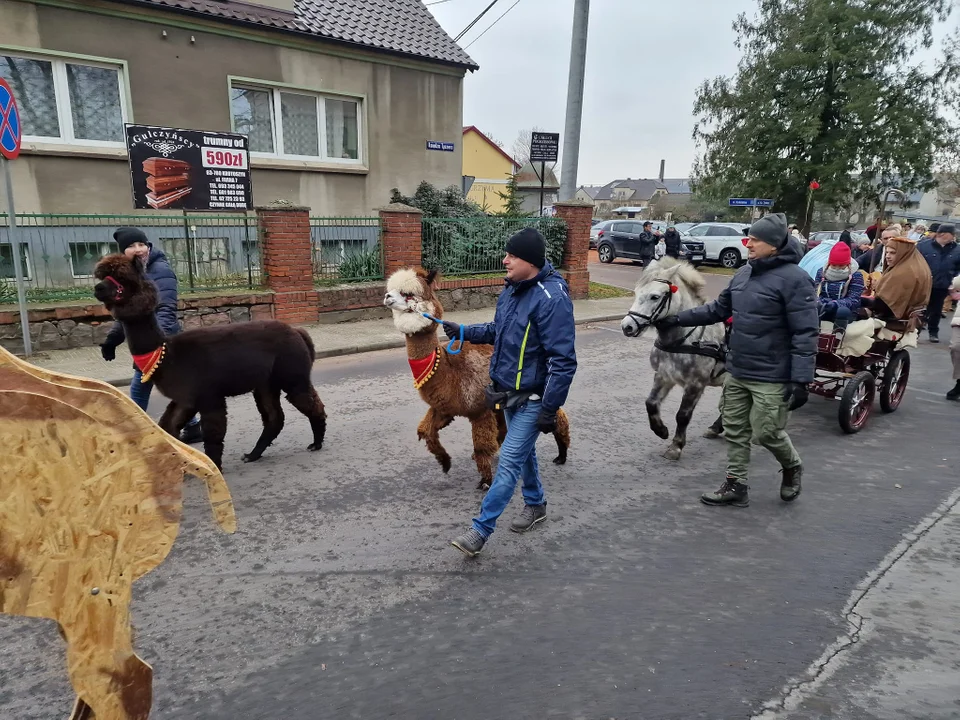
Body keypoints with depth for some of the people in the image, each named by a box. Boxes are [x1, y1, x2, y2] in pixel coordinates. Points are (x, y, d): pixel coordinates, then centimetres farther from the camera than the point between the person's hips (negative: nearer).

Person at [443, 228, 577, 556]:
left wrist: (550, 409, -24)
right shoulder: (513, 289, 3)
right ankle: (535, 504, 44)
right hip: (509, 393, 9)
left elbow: (563, 362, -25)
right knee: (523, 452, 23)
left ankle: (480, 530, 5)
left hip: (532, 399, -9)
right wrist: (463, 331, 5)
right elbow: (498, 331, 18)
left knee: (509, 462, -3)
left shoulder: (552, 299, -25)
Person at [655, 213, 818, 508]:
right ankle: (736, 486, 26)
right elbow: (718, 309, 16)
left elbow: (806, 333, -19)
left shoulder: (794, 278, -17)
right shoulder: (744, 273, 7)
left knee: (767, 432, 3)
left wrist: (801, 379, -23)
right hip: (737, 372, 8)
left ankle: (792, 467, 34)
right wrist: (677, 319, 11)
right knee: (734, 431, 12)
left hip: (771, 378, -7)